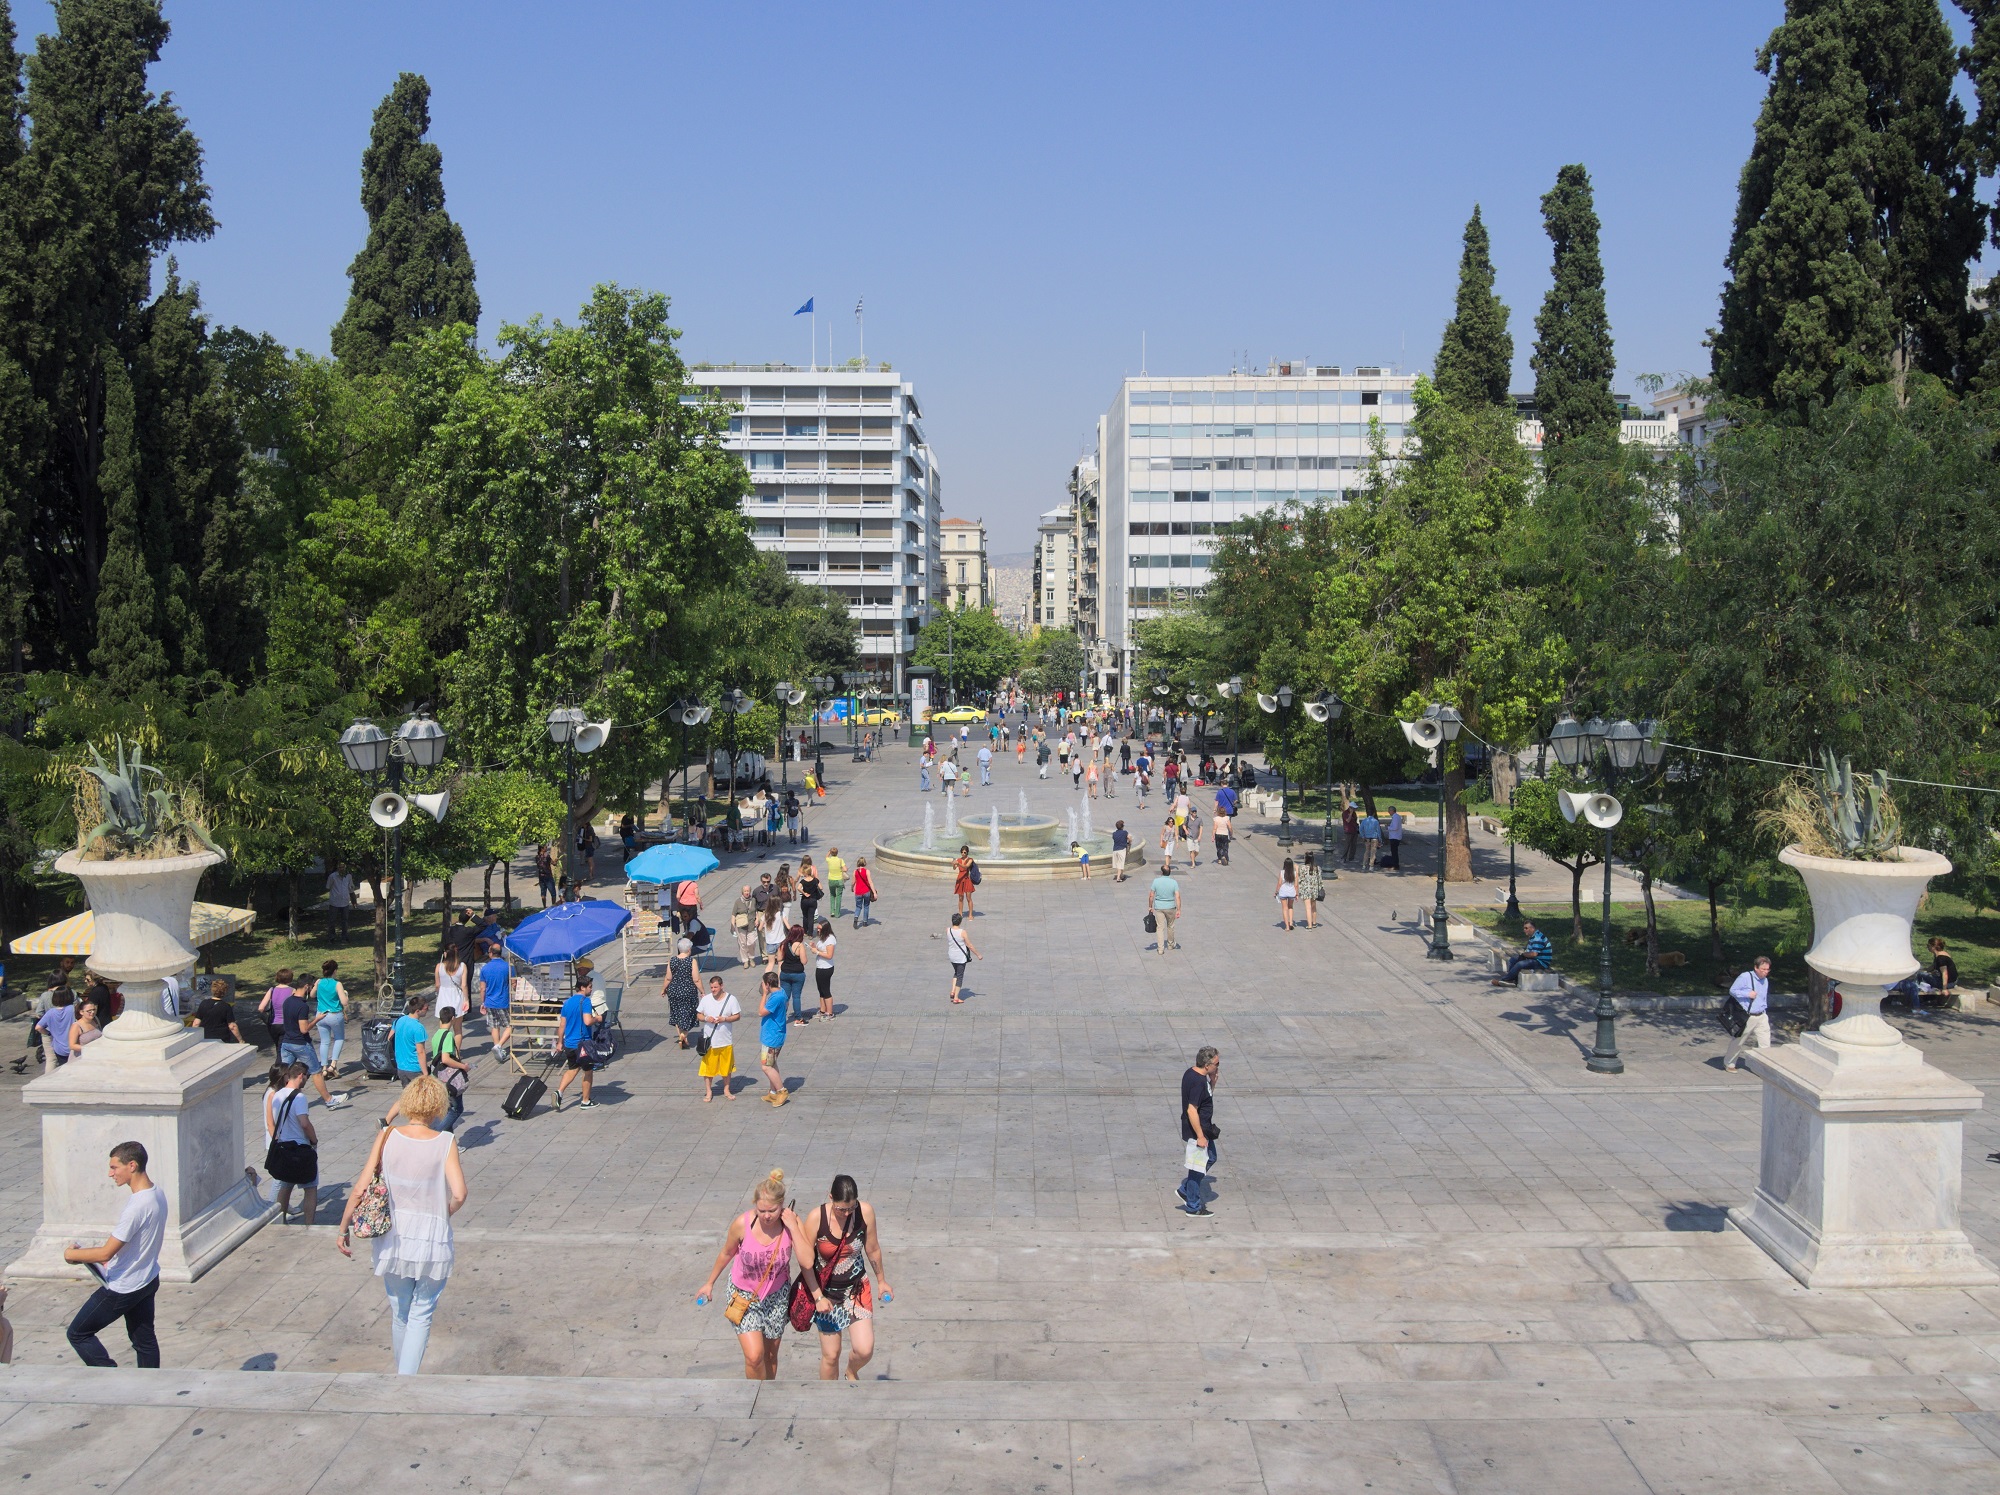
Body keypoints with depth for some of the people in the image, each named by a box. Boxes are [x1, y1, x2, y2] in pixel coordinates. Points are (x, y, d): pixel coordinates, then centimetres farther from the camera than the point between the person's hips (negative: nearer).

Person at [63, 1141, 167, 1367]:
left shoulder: (137, 1206, -29)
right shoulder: (157, 1195, 0)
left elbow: (105, 1253, -24)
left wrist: (72, 1254, -9)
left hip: (123, 1288, -9)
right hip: (148, 1281, 9)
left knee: (78, 1334, 6)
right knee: (145, 1340, 17)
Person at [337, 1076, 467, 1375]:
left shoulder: (387, 1136, -5)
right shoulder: (445, 1142, -10)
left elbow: (361, 1189, -7)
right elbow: (459, 1194, -18)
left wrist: (344, 1228, 4)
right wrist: (441, 1216, 2)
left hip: (393, 1241, 2)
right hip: (433, 1242, -2)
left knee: (399, 1315, 20)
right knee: (420, 1317, 8)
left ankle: (402, 1372, 37)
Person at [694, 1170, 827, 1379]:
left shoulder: (791, 1223, -22)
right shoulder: (742, 1224, -24)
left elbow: (807, 1263, -31)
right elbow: (726, 1254, -3)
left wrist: (793, 1227, -35)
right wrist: (709, 1283, 8)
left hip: (776, 1296, 2)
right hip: (744, 1295, -2)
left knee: (770, 1354, 17)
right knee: (754, 1356, -13)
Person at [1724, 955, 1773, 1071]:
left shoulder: (1765, 980, 11)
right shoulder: (1745, 977, -12)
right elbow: (1732, 990, -11)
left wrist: (1764, 1011, 17)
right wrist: (1747, 994, -19)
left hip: (1761, 1017, 6)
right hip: (1746, 1017, -6)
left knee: (1765, 1043, -4)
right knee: (1738, 1041, 8)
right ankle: (1729, 1063, 27)